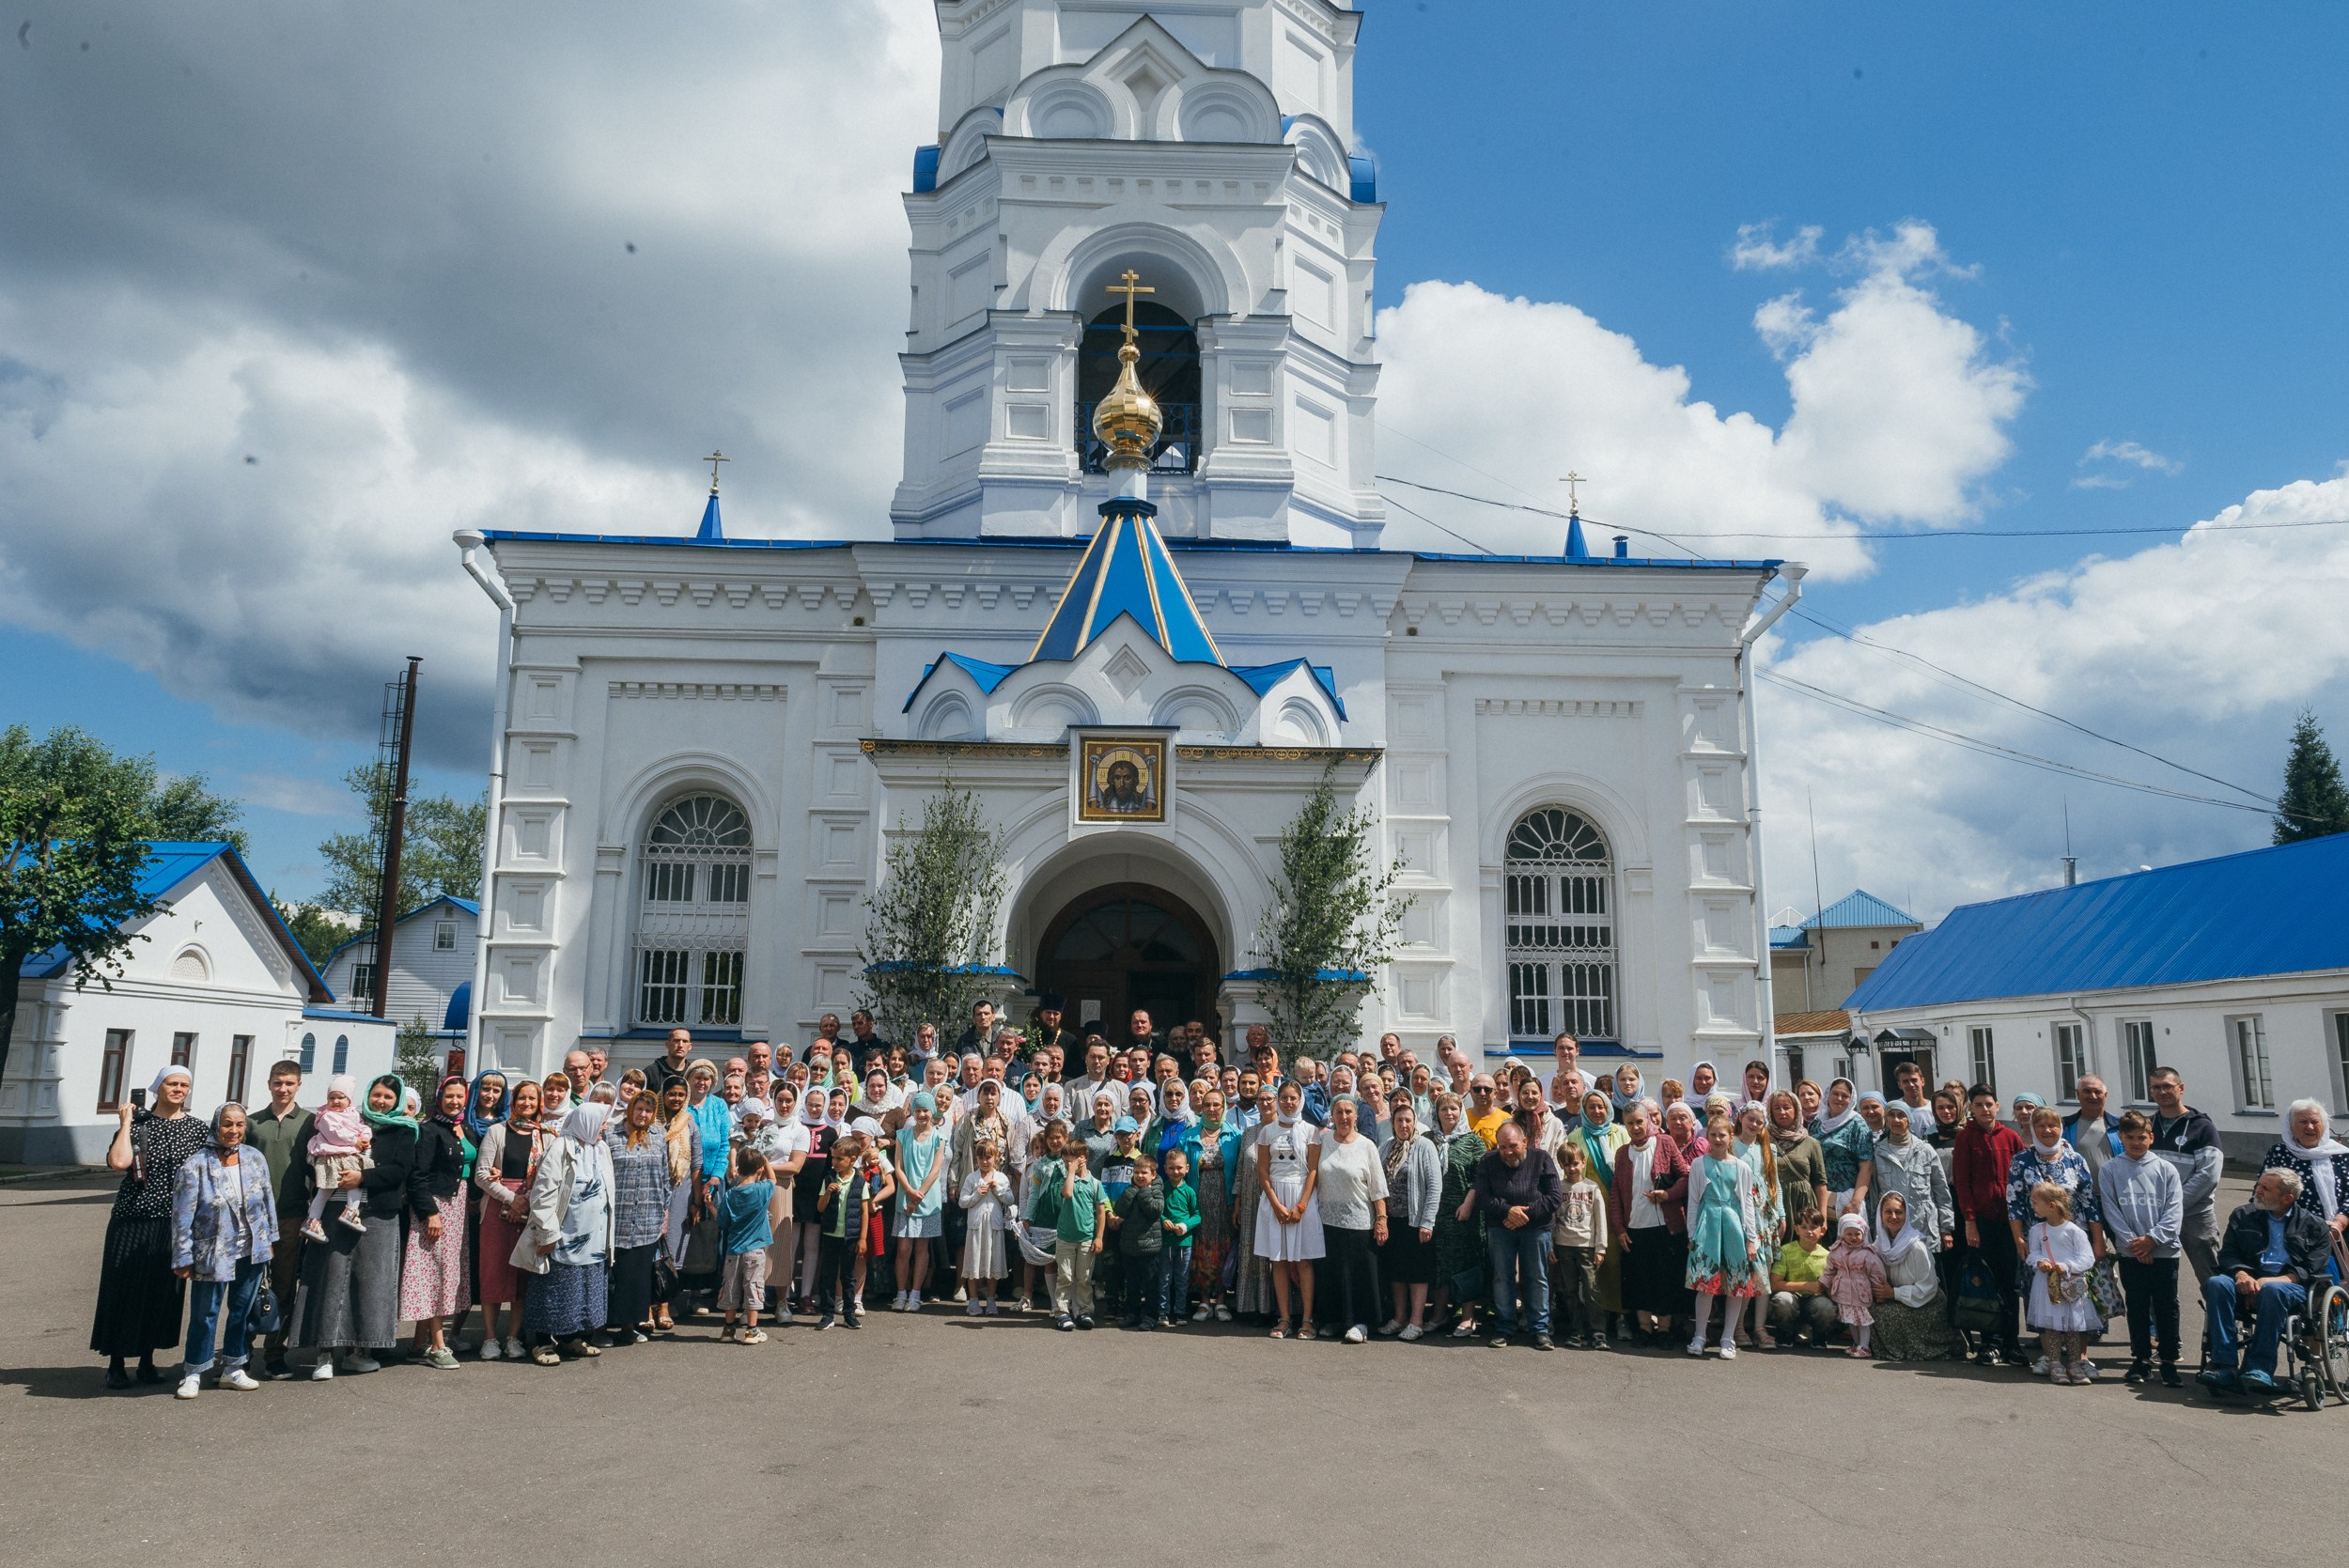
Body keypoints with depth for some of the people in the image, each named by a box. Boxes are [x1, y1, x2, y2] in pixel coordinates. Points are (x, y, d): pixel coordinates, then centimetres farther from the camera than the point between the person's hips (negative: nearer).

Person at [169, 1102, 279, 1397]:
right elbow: (183, 1215, -9)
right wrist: (183, 1258, -10)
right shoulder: (196, 1165, -11)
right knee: (205, 1314, 2)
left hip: (253, 1251, 4)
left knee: (243, 1310, 11)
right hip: (213, 1253, -4)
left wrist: (270, 1238, 12)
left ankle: (233, 1369, 23)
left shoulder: (255, 1160, 2)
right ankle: (193, 1374, 18)